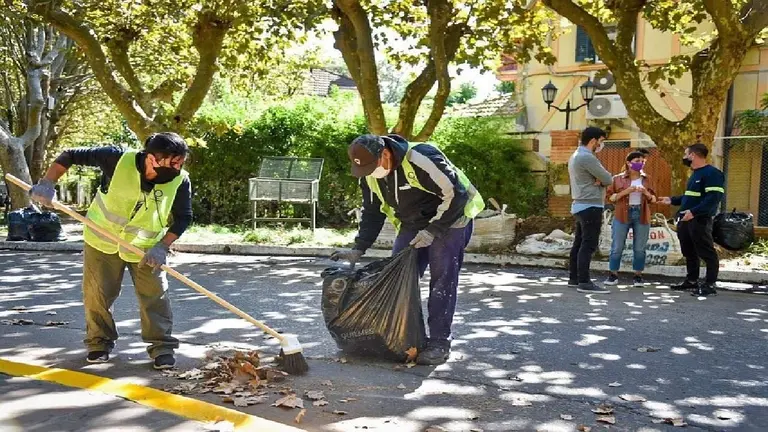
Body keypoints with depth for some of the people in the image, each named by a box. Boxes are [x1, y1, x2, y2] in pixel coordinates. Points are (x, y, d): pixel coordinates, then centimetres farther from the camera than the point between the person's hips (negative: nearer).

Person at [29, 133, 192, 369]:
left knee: (155, 295, -4)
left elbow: (183, 217, -10)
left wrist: (162, 247, -21)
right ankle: (99, 342, 25)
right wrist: (47, 183, -25)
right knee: (97, 294, 6)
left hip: (146, 247, 1)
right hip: (102, 240, 0)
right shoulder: (118, 159, -28)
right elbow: (70, 156, -17)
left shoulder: (180, 181, -22)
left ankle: (162, 346, 9)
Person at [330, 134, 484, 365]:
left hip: (449, 220, -7)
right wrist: (358, 249, -2)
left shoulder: (421, 160, -32)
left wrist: (432, 231, -28)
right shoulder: (370, 175, -7)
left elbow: (455, 195, -28)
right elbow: (372, 214, 6)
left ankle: (439, 342, -3)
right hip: (412, 225, 7)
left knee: (442, 281, -11)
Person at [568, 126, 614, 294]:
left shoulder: (575, 156, 16)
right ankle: (584, 282, -12)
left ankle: (574, 278, 16)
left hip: (580, 205, 10)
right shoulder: (587, 157, -17)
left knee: (579, 243, 12)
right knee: (589, 244, -10)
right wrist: (602, 179, 7)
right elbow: (608, 179, -14)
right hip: (590, 206, -10)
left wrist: (599, 180, -5)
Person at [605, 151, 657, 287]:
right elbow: (610, 197, 0)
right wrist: (625, 192, -13)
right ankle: (613, 275, 8)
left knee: (639, 248, 2)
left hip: (641, 216, 2)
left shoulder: (646, 179, 12)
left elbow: (653, 200, 13)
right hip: (622, 215, -2)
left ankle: (638, 276, 10)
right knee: (617, 246, -1)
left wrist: (646, 193, -8)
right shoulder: (618, 178, 4)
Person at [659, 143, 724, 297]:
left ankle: (710, 285, -1)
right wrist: (672, 200, 22)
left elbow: (714, 198, -22)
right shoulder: (694, 174, 20)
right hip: (685, 219, 10)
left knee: (707, 253, -5)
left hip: (700, 220, -10)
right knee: (689, 252, 15)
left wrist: (694, 211, -29)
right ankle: (692, 281, 25)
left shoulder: (712, 173, -13)